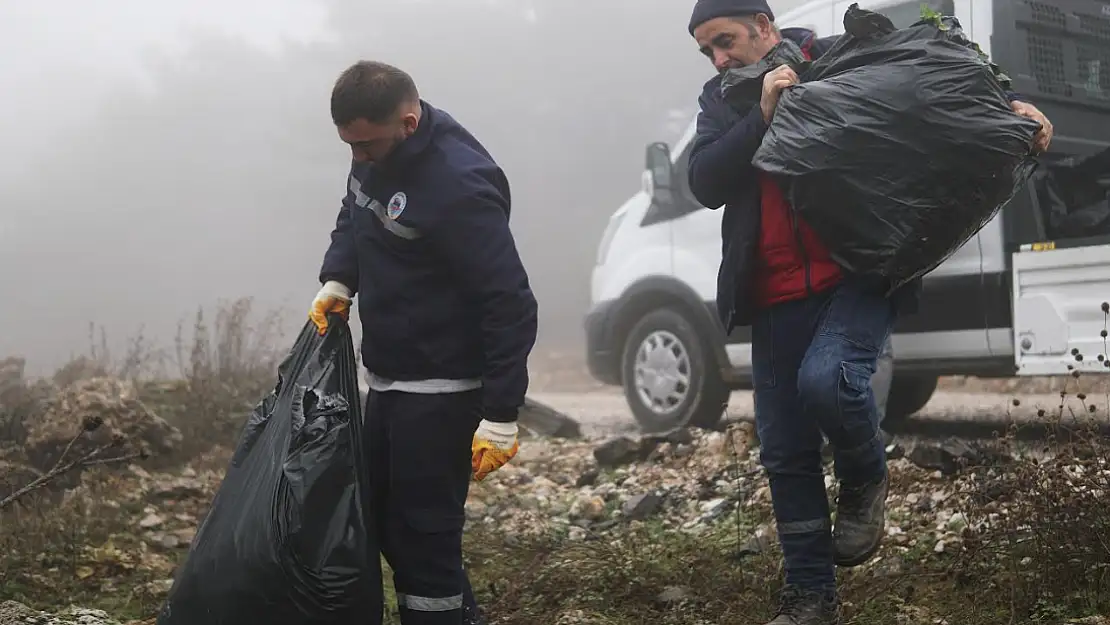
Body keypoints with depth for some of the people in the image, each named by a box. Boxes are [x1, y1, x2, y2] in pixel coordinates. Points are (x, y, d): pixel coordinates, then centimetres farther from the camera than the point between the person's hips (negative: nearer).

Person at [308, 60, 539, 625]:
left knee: (422, 536, -4)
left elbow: (510, 305, -25)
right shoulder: (376, 154, 2)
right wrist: (337, 279, 4)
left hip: (440, 392, -10)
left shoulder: (458, 184, -26)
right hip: (388, 380, 10)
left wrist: (500, 414, -25)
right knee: (383, 520, 19)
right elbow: (353, 217, 23)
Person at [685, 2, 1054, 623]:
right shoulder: (722, 100, 13)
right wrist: (763, 115, -14)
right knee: (786, 454, 6)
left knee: (825, 380, -31)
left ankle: (866, 480, 3)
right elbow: (704, 182, -3)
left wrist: (1008, 104, -9)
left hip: (861, 273, -4)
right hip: (778, 295, 4)